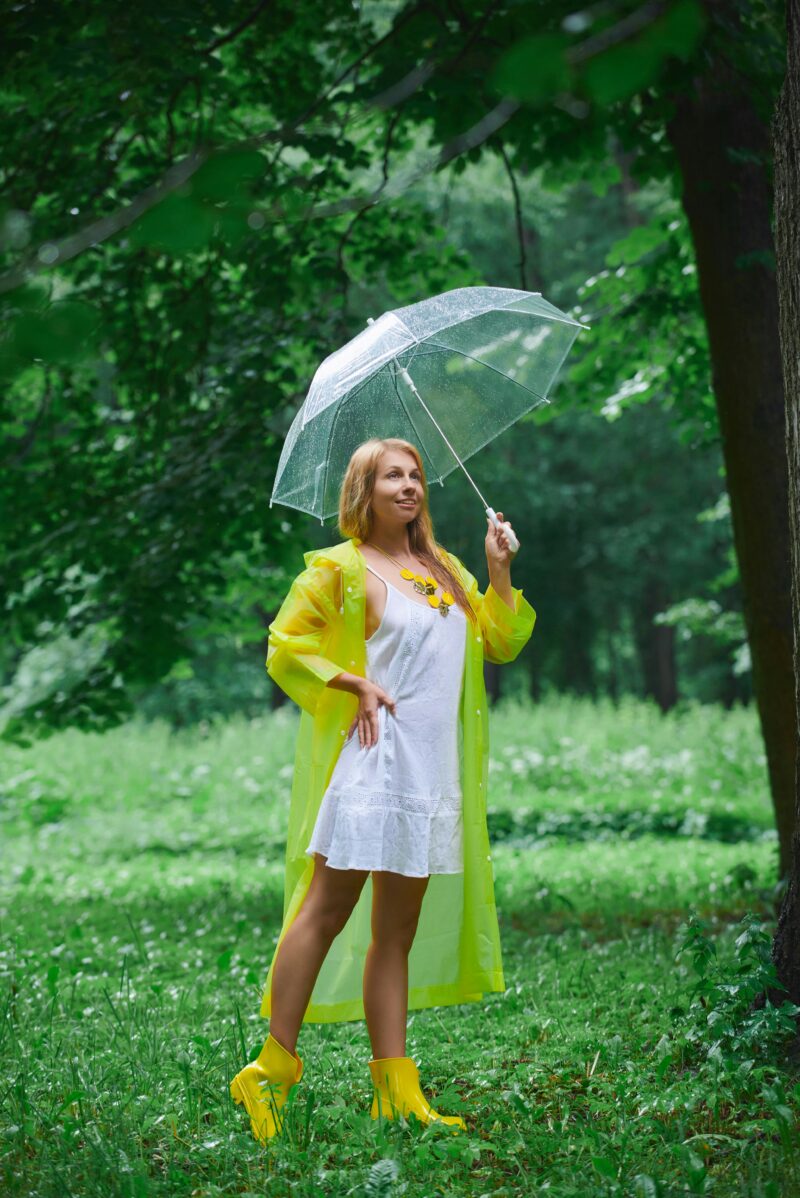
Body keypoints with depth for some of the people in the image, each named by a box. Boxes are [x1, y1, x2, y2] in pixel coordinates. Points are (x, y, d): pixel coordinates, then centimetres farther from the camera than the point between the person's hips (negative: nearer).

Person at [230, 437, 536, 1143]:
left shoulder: (444, 570, 21)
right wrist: (356, 682, -12)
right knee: (328, 911, -10)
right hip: (374, 759, -7)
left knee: (398, 932, 8)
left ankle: (396, 1092, 8)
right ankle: (274, 1069, -5)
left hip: (435, 769, 7)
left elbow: (502, 643, 23)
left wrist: (500, 573, 10)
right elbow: (285, 646, -4)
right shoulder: (341, 568, 0)